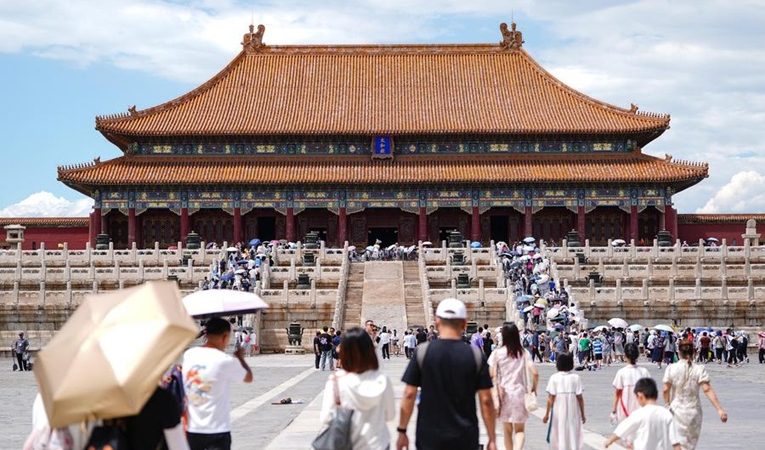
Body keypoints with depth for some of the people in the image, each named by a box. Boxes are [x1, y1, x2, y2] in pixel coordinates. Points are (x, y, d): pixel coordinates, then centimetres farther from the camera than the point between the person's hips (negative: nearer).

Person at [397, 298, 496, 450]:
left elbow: (409, 394, -4)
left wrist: (402, 430, 5)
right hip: (465, 438, 0)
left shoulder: (422, 352, -5)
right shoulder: (475, 355, -3)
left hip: (429, 437, 0)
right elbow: (486, 400, -3)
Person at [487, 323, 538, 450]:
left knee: (507, 431, 14)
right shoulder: (523, 353, -2)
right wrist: (534, 388, 6)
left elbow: (492, 375, -12)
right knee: (520, 430, 7)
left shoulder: (497, 353, -5)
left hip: (503, 394, 0)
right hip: (520, 393, 0)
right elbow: (535, 373, -9)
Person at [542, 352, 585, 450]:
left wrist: (547, 414, 0)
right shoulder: (576, 378, -3)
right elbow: (580, 398, -3)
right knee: (573, 437, 8)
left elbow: (550, 398, -7)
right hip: (573, 412, 1)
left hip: (558, 413, -1)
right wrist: (582, 414, 7)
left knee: (558, 438, 6)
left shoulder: (554, 378, -6)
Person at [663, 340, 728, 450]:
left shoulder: (671, 368, -5)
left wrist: (667, 404, 14)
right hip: (694, 411, 1)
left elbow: (666, 390, -4)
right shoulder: (699, 369, -6)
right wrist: (719, 409, -16)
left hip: (677, 411, -1)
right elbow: (707, 390, -14)